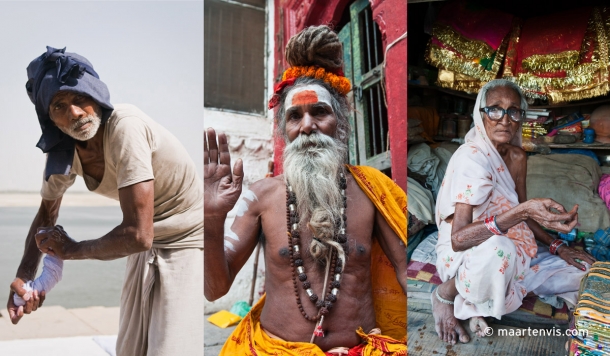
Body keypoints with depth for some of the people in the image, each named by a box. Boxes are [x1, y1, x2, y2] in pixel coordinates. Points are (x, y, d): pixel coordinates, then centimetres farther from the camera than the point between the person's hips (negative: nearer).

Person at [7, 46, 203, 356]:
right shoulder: (62, 151, -7)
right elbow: (46, 213, 12)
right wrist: (24, 275, -5)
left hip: (188, 243, -7)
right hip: (147, 249, 7)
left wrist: (72, 250, -15)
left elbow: (138, 235, -32)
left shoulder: (124, 126, -30)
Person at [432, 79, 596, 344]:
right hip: (464, 256, -9)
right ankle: (445, 295, -7)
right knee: (498, 249, -41)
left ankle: (473, 305, 2)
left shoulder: (517, 157, 4)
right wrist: (521, 212, -42)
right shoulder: (471, 156, -21)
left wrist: (556, 246, 1)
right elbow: (458, 238, -32)